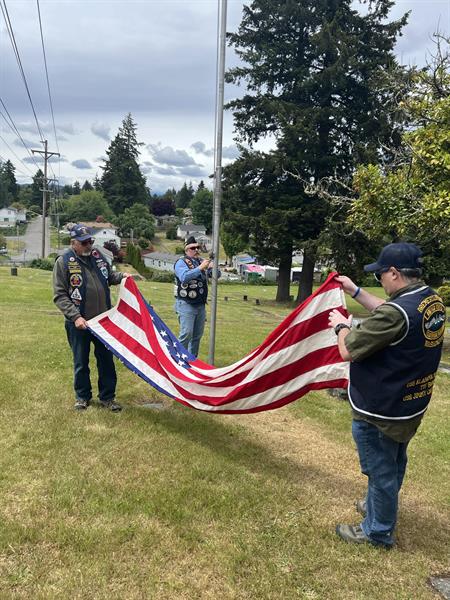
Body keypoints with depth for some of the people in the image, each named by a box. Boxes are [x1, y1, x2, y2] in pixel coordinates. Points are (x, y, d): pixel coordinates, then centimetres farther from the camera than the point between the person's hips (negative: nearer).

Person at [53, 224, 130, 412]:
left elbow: (109, 277, 21)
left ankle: (107, 397, 25)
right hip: (79, 323, -4)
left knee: (106, 360, 11)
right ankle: (82, 396, 31)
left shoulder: (97, 255, 4)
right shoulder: (64, 262, -9)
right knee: (81, 363, 11)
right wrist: (76, 317, -19)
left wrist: (121, 276, 0)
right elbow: (59, 296, -10)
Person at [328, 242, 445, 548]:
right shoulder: (432, 300, -4)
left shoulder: (397, 312, -32)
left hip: (380, 409, -9)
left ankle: (378, 531, 32)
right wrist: (355, 291, 15)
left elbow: (348, 350, -24)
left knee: (380, 469, 11)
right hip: (409, 404, 9)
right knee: (394, 463, 27)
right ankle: (379, 506, 50)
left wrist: (342, 325, -4)